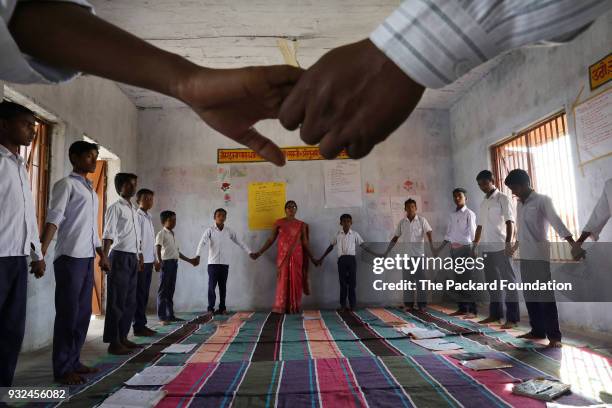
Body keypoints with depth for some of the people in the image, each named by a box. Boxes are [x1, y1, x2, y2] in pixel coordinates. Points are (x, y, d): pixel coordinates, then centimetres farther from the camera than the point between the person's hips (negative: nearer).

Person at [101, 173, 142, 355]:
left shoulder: (133, 210, 18)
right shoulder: (115, 207, -6)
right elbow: (108, 235, -13)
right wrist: (104, 258, -20)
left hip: (132, 258, 8)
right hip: (120, 257, -8)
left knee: (130, 301, 11)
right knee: (117, 301, -3)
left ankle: (123, 337, 21)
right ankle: (113, 342, 4)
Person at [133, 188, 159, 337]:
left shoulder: (149, 218, 19)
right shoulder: (137, 216, -7)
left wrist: (156, 259, 19)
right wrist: (139, 256, -23)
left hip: (148, 261, 8)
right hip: (141, 261, -8)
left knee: (144, 294, 10)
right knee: (139, 294, -4)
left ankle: (142, 324, 17)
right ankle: (138, 327, 2)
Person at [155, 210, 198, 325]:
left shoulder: (173, 235, 21)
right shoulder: (161, 234, -3)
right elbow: (158, 249, -14)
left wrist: (189, 260, 27)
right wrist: (159, 262, -29)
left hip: (174, 263, 8)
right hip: (166, 263, -8)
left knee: (171, 290, 10)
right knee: (163, 290, -5)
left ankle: (170, 315, 16)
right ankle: (162, 317, -3)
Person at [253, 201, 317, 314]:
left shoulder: (301, 225, 6)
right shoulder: (278, 223, 3)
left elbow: (305, 243, 8)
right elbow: (271, 239, 3)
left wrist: (312, 258, 6)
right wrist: (260, 252, -2)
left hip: (296, 257, 1)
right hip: (283, 256, -1)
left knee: (296, 281, 2)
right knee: (282, 280, -2)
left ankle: (295, 307, 12)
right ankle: (281, 307, 5)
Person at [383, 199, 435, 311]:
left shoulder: (422, 220, -2)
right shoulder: (401, 222, 6)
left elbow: (429, 234, -12)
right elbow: (395, 238, 11)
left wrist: (432, 248, -29)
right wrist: (386, 252, 9)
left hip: (419, 255, -3)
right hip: (406, 255, 3)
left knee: (420, 279, 1)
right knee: (407, 280, 5)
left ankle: (422, 304, 9)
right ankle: (408, 304, 12)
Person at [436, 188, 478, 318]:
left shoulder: (469, 214, -5)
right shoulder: (452, 215, 14)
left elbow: (472, 233, -12)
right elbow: (448, 235, 18)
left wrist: (474, 250, -23)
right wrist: (439, 249, 16)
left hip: (465, 248, -6)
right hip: (454, 249, 6)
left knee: (467, 279, -6)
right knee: (458, 279, 10)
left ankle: (472, 310, 0)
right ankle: (462, 308, 18)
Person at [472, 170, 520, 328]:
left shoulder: (503, 198, -3)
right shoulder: (483, 203, 16)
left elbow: (509, 221, -10)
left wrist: (508, 242, -20)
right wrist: (475, 244, 15)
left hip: (500, 247, -7)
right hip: (486, 248, 7)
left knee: (508, 281, -2)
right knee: (492, 282, 12)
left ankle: (512, 318, 3)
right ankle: (495, 314, 21)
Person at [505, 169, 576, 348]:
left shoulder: (542, 200, -7)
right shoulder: (519, 204, 13)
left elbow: (556, 221, -20)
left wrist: (573, 244, -30)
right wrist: (515, 246, 36)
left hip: (540, 255, -7)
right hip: (525, 256, 7)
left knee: (545, 295, -5)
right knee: (529, 295, 10)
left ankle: (554, 336, 1)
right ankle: (537, 330, 20)